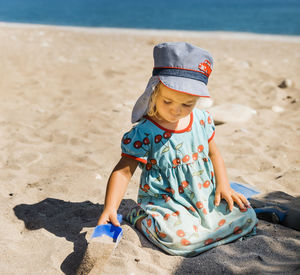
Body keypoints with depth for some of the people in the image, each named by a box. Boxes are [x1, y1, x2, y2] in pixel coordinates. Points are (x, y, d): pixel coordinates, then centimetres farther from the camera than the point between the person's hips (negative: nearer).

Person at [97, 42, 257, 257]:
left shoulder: (202, 120, 0)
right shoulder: (144, 134, -17)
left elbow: (213, 153, 14)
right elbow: (124, 171, -15)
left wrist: (223, 186, 2)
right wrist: (110, 208, -27)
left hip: (204, 197, 6)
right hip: (164, 203, -5)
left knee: (247, 218, -3)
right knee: (179, 237, -32)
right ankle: (140, 218, -1)